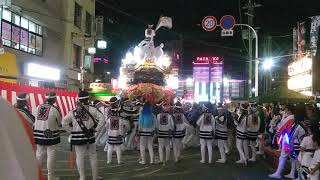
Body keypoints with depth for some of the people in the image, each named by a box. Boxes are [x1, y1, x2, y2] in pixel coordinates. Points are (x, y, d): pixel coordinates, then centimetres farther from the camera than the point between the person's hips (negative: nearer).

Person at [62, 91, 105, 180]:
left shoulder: (73, 111, 1)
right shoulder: (91, 109, -6)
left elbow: (64, 122, 0)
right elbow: (102, 119, -10)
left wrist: (71, 130, 7)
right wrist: (97, 129, -2)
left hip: (77, 138, 1)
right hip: (90, 137, -1)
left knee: (80, 157, 9)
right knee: (93, 157, 10)